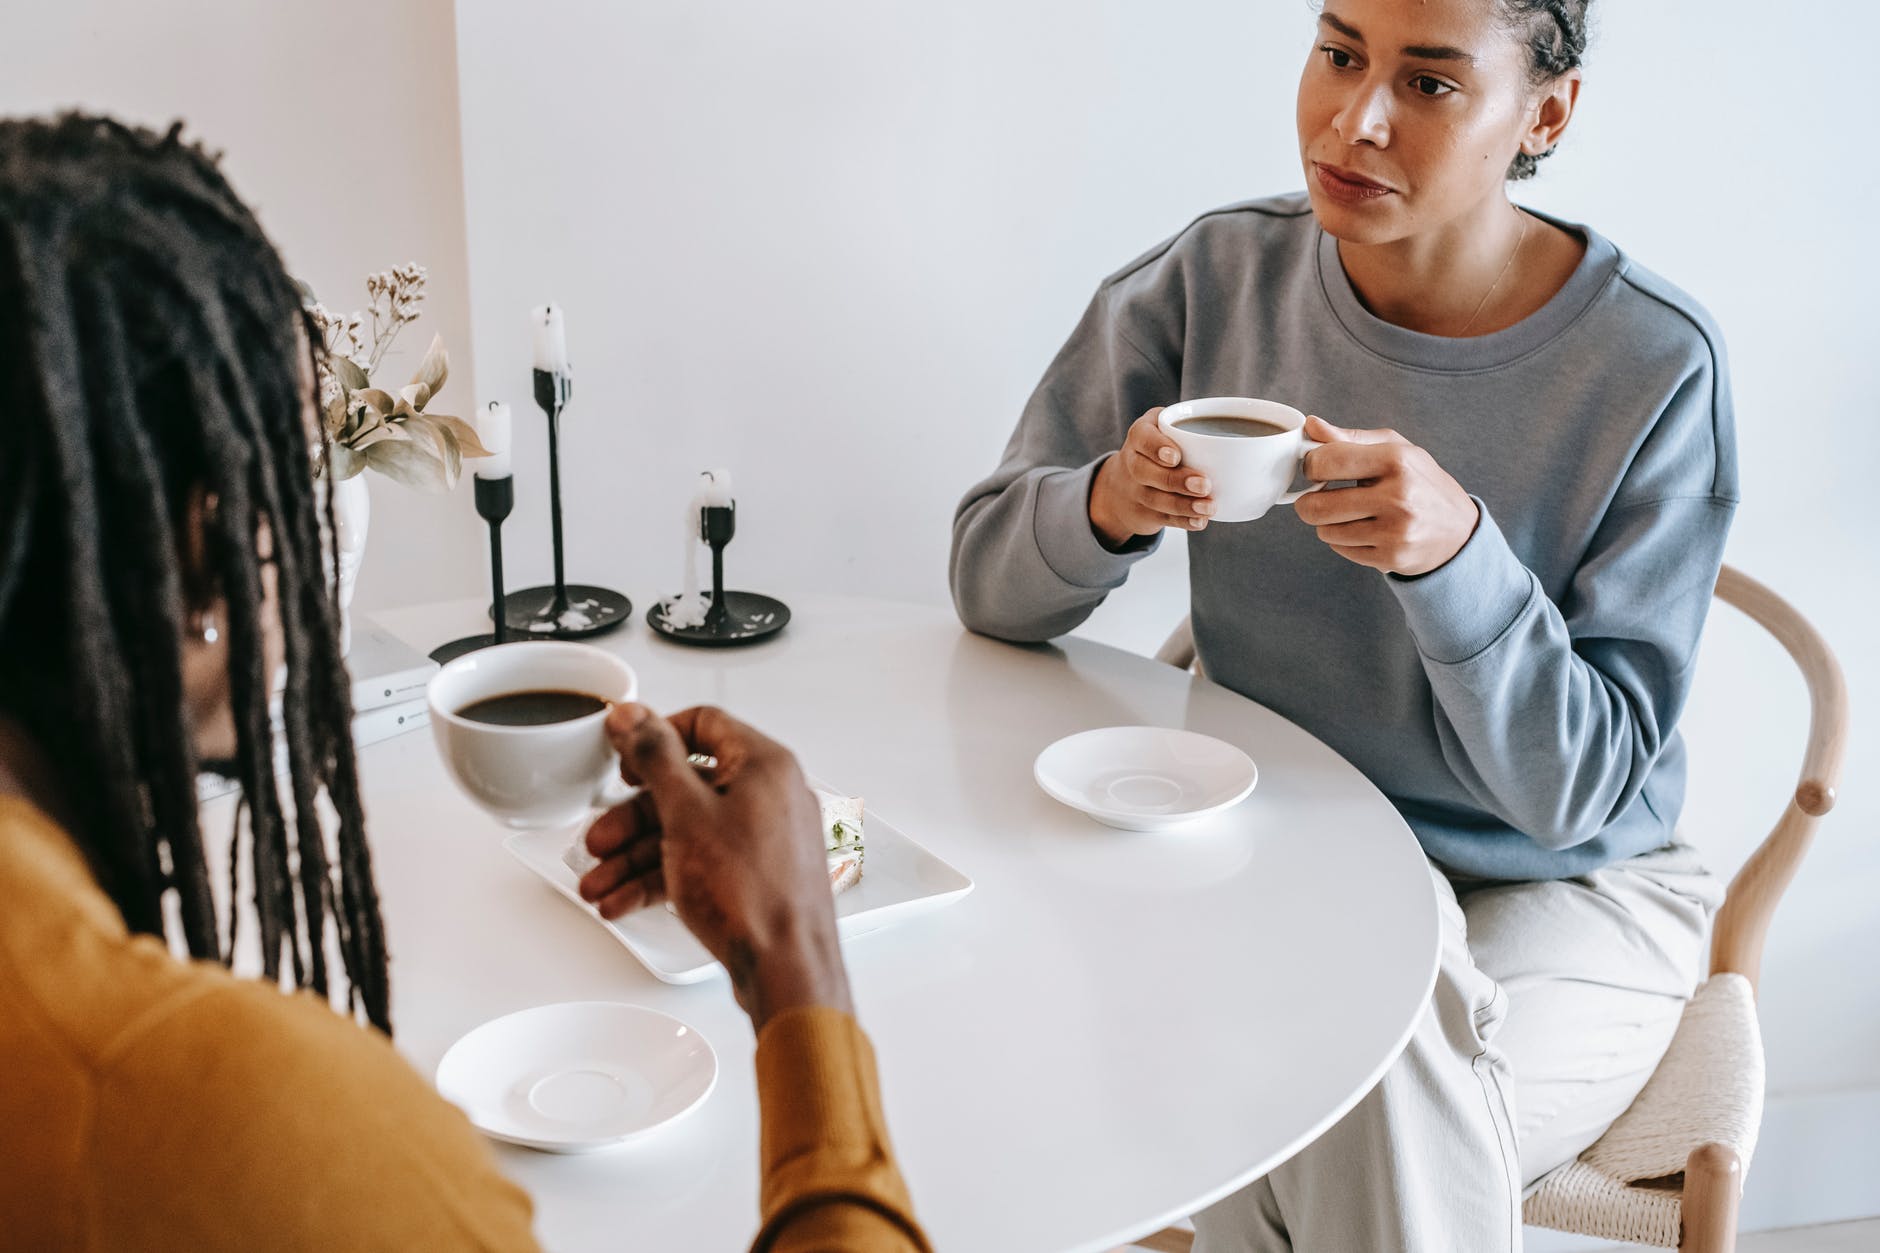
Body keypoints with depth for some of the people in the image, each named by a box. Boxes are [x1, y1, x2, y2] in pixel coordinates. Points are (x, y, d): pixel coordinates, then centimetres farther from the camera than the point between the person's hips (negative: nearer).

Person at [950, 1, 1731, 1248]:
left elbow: (1576, 785, -17)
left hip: (1562, 890, -1)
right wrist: (1107, 504, -28)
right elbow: (988, 580, -5)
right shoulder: (1216, 279, -9)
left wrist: (1455, 549, -35)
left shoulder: (1655, 364, -17)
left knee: (1385, 1073, -31)